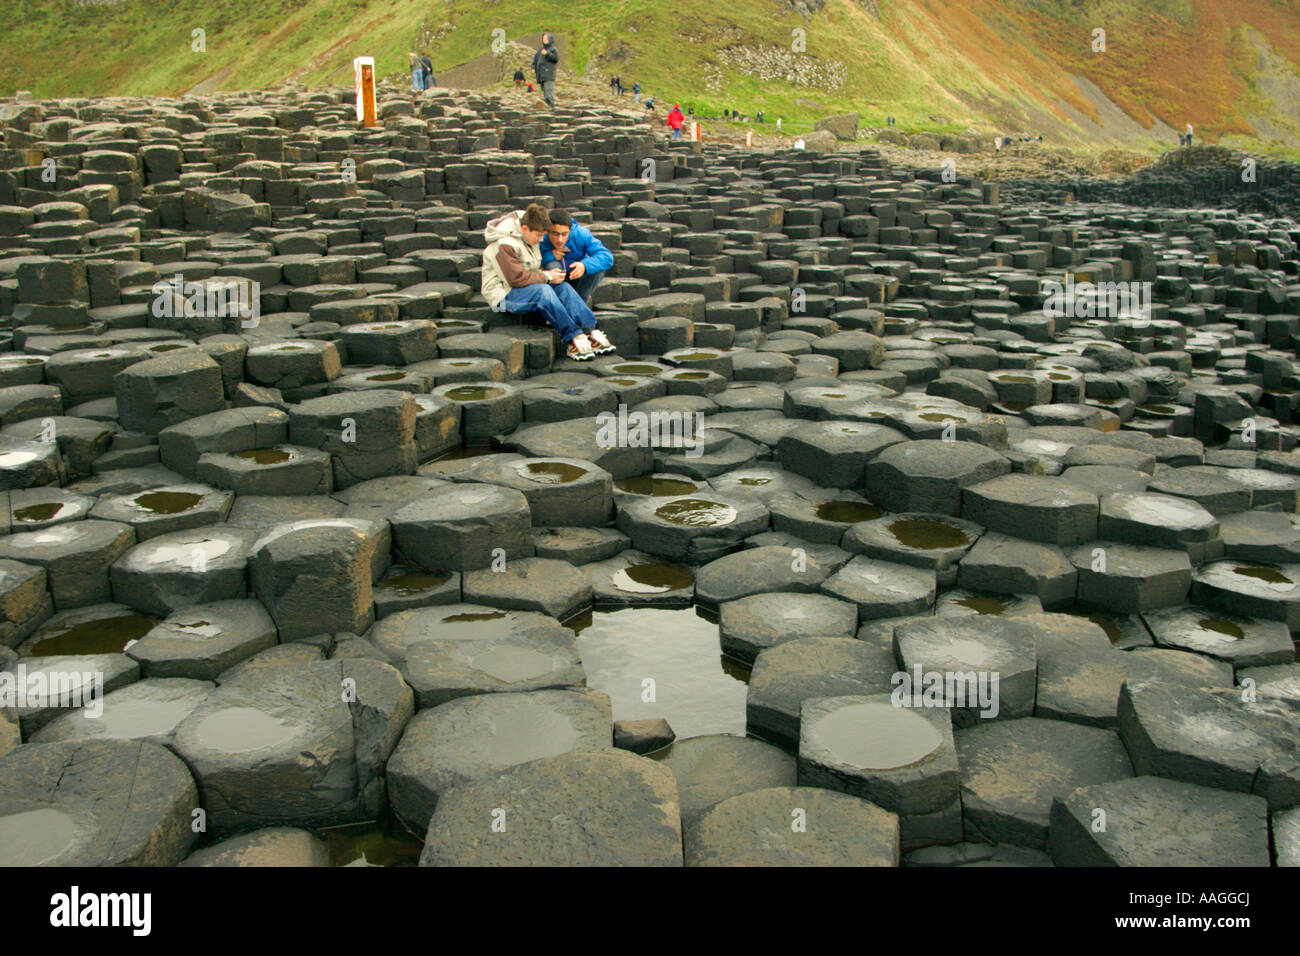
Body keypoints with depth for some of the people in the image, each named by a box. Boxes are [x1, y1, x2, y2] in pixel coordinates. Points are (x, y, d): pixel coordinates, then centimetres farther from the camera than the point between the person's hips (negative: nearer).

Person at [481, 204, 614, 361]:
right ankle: (572, 338, -35)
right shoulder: (504, 245, -21)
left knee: (564, 287, -17)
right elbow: (516, 278, -25)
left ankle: (591, 331, -27)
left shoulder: (529, 238, 8)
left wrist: (546, 272, -3)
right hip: (503, 294, -9)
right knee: (543, 291, -35)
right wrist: (547, 276, -19)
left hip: (529, 286, 9)